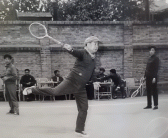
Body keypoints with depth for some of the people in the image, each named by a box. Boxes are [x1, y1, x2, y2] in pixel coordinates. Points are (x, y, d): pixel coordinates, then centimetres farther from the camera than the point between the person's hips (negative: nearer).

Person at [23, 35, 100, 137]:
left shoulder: (93, 60, 16)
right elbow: (76, 53, -30)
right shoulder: (83, 53, -6)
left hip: (81, 88, 7)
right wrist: (70, 49, -51)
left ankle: (79, 130, 22)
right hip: (72, 81, -7)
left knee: (84, 108, 7)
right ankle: (33, 90, -4)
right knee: (55, 91, -24)